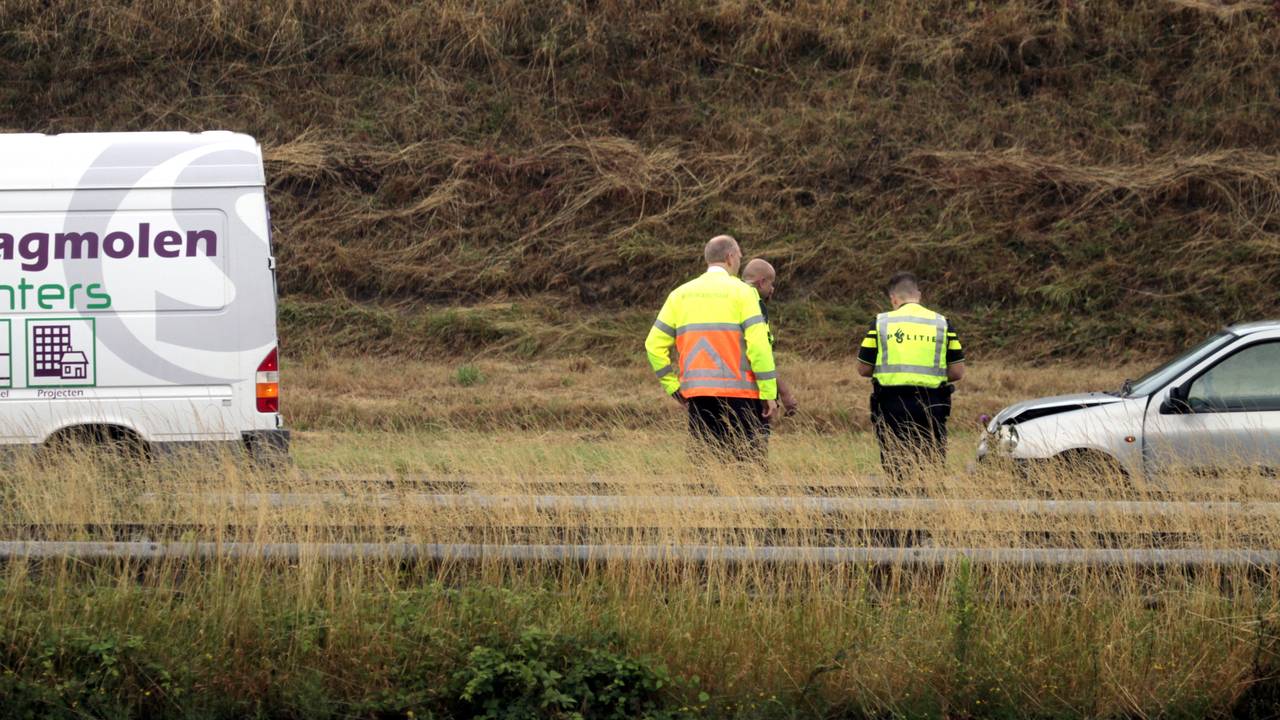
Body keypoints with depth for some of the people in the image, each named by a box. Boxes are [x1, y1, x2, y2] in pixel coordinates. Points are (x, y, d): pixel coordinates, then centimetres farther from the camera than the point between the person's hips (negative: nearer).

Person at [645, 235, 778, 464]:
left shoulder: (680, 295, 13)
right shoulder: (741, 291, -2)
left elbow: (655, 345, 11)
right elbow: (758, 344, -10)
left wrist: (673, 387, 14)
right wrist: (769, 393, -7)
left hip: (696, 394, 5)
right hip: (737, 391, -5)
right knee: (747, 461, -6)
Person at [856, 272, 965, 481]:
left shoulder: (881, 323, 0)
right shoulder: (942, 324, 3)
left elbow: (863, 369, 4)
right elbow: (958, 372, 2)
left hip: (891, 406, 0)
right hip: (931, 407, 0)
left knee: (895, 468, 6)